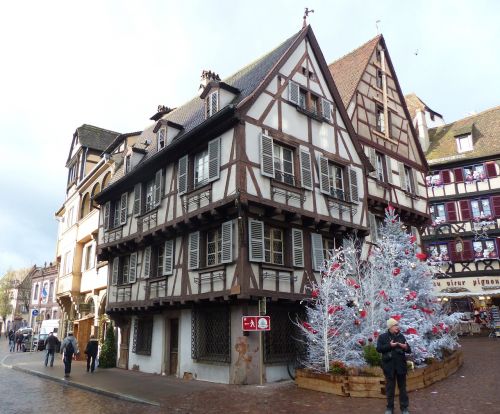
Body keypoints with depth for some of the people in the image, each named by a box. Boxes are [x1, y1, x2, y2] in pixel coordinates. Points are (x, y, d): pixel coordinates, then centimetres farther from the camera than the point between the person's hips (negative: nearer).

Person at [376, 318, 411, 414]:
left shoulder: (401, 336, 6)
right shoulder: (383, 337, -3)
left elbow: (409, 350, 8)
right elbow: (378, 348, -11)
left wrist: (406, 347, -16)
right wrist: (389, 345, -20)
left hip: (401, 366, 2)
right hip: (389, 366, -2)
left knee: (402, 387, 11)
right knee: (390, 388, 8)